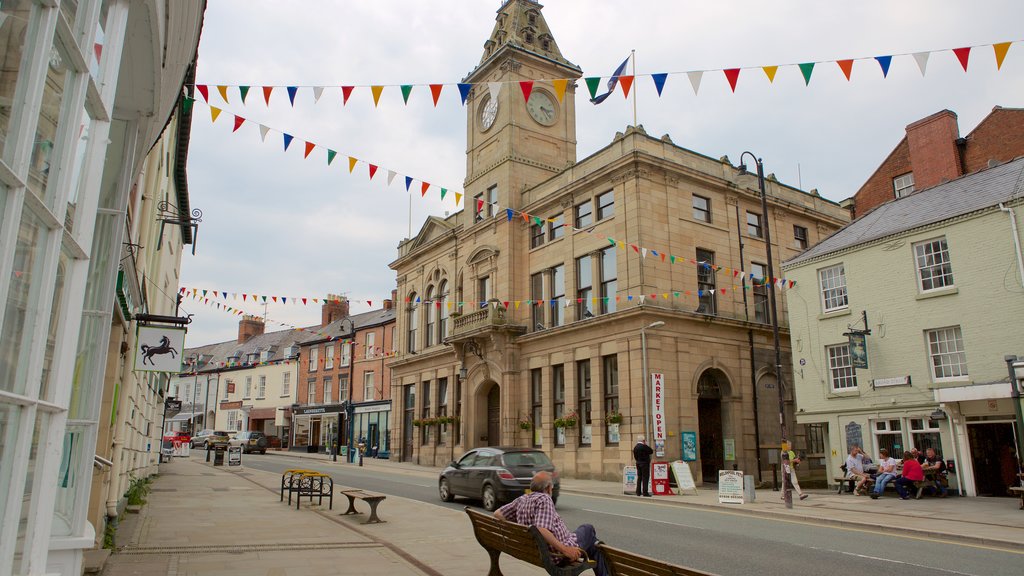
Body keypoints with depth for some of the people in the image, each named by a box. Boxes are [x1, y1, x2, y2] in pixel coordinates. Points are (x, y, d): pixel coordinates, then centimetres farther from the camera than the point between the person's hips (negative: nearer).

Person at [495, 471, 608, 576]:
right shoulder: (544, 499, -21)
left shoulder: (521, 500, 3)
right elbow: (541, 530, -34)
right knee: (588, 529, 14)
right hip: (557, 553, -8)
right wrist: (565, 549, -30)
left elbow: (497, 513, 7)